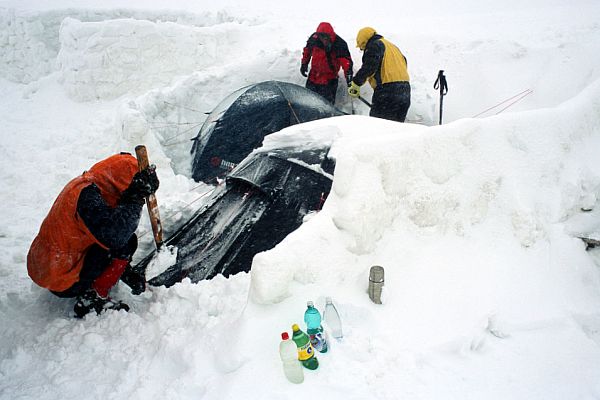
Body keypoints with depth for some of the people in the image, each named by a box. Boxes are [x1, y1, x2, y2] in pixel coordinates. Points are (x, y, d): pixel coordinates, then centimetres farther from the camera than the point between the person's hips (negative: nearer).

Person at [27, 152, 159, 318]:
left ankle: (88, 290, 11)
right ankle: (92, 298, -7)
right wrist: (136, 197, -31)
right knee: (127, 241, -16)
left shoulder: (86, 185, 6)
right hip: (63, 283, -10)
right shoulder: (87, 194, -24)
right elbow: (113, 236, -39)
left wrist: (127, 272, 10)